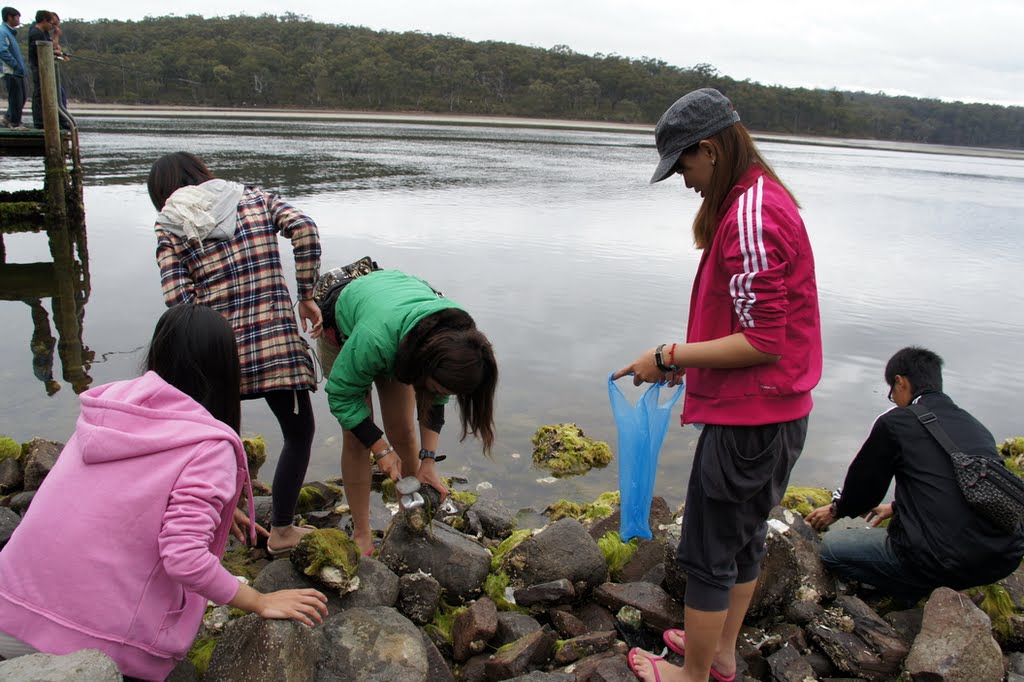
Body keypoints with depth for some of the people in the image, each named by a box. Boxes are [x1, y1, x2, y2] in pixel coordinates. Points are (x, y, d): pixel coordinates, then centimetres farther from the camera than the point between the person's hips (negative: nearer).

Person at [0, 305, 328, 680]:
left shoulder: (107, 403, 3)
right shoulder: (210, 446, -14)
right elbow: (185, 558, -21)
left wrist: (215, 507, 26)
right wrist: (261, 603, -7)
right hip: (97, 645, -4)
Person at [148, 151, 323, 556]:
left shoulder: (169, 226, 9)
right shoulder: (255, 198, 11)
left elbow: (176, 296, -5)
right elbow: (304, 229, -7)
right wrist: (306, 296, -1)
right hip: (277, 342, -1)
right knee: (298, 432, 16)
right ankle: (281, 530, 21)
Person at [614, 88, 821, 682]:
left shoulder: (749, 219, -23)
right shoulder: (766, 197, 10)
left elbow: (762, 342, -25)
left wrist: (670, 357, -18)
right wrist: (690, 359, 11)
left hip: (747, 420, -11)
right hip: (776, 412, 11)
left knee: (709, 552, 6)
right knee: (744, 537, 23)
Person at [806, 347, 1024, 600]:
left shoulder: (895, 422, -4)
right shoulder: (975, 426, 15)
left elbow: (864, 482, 9)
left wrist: (836, 510, 32)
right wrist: (896, 507, 44)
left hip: (945, 560, -7)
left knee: (832, 546, 8)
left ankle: (922, 592, 2)